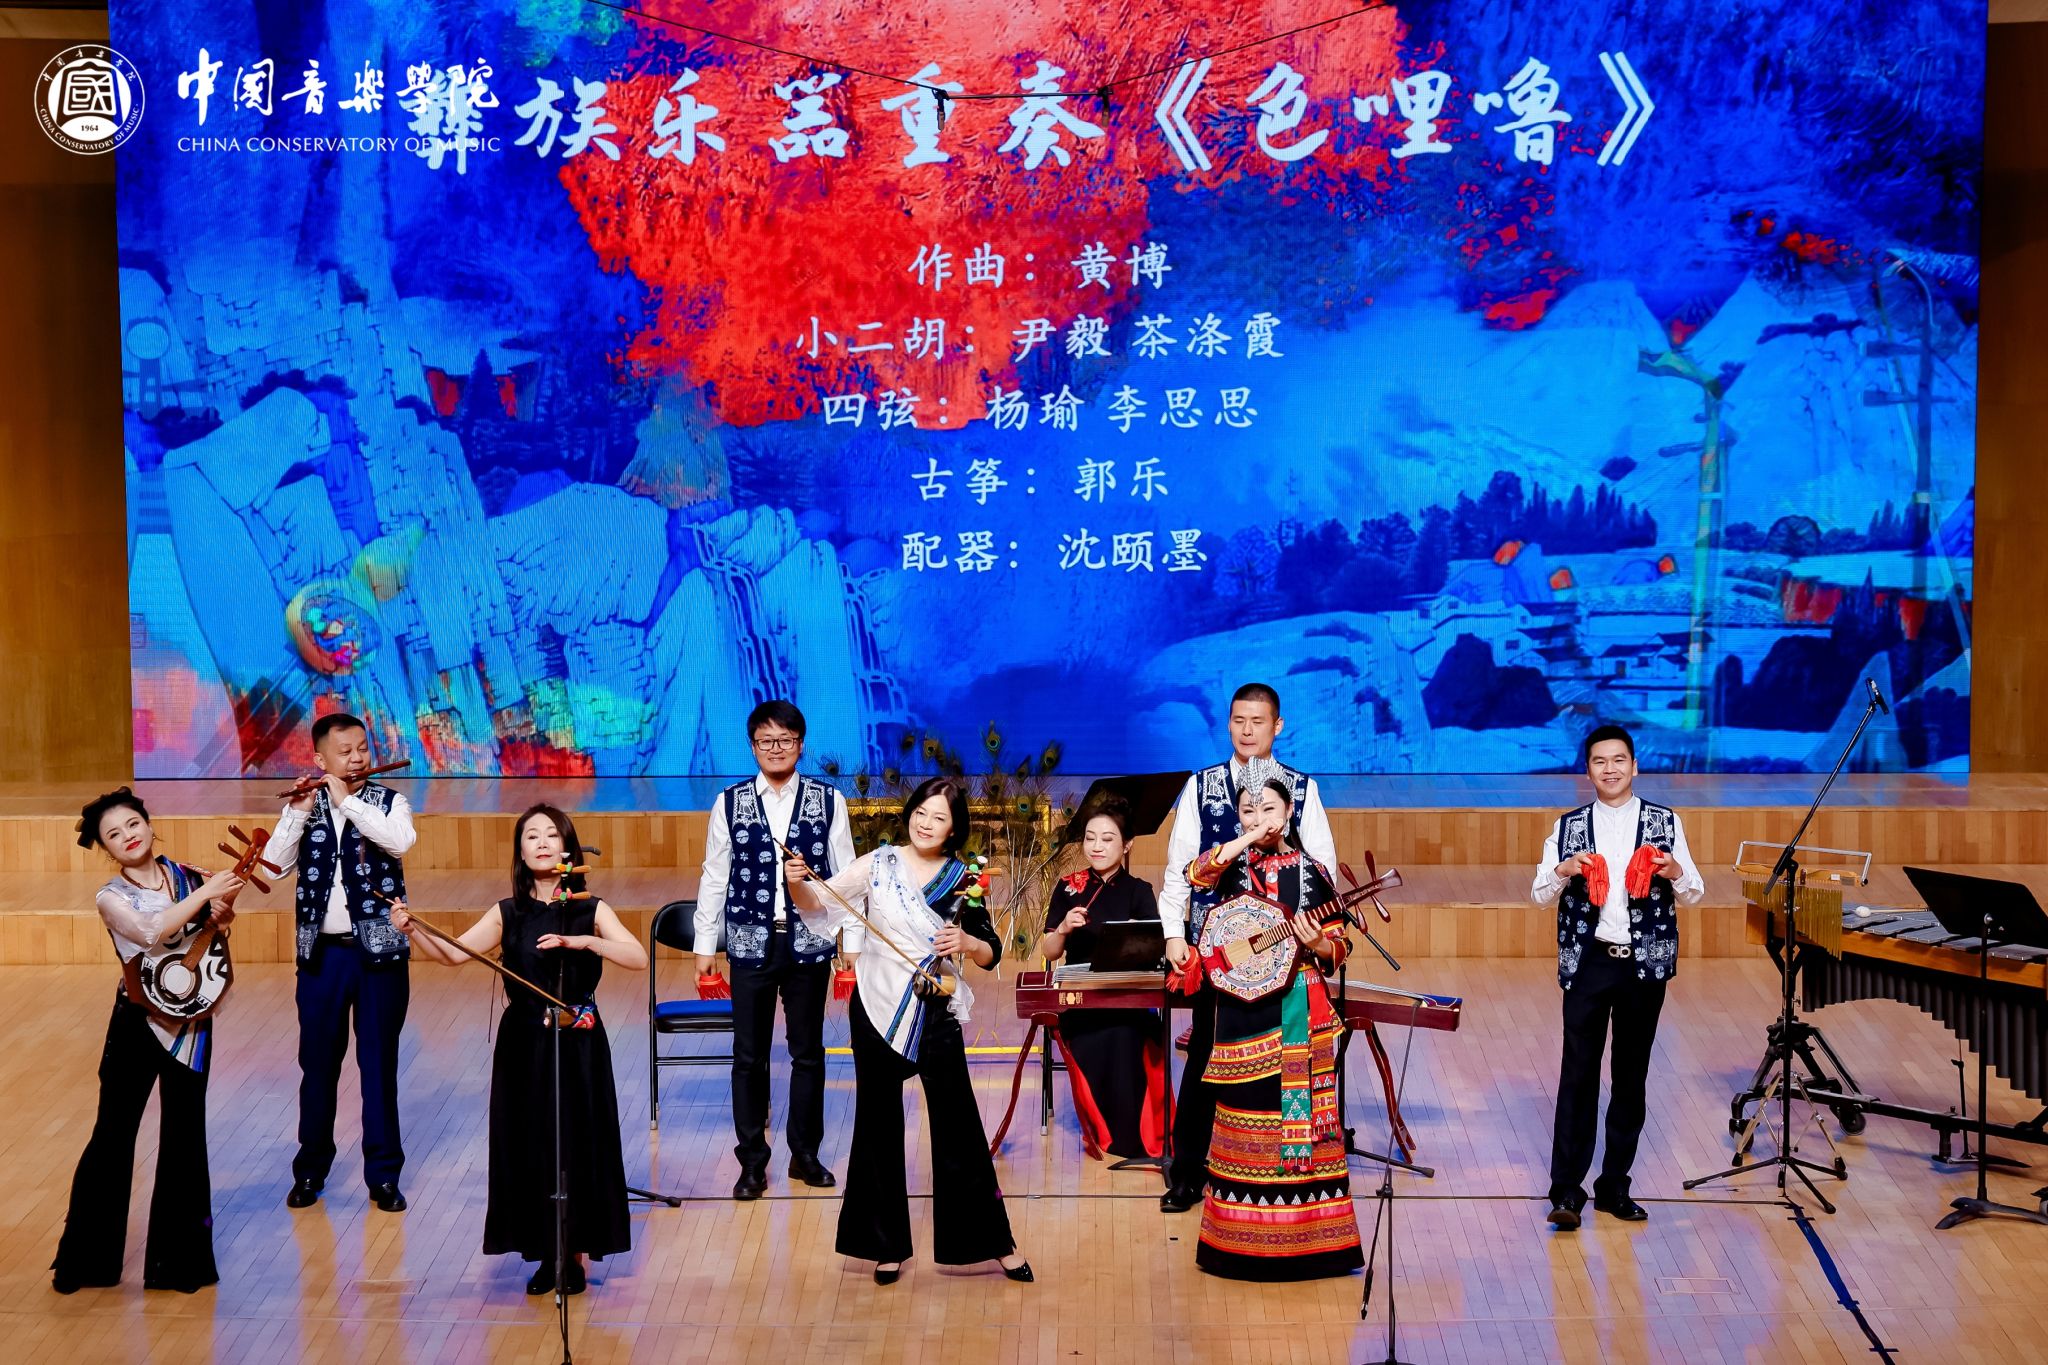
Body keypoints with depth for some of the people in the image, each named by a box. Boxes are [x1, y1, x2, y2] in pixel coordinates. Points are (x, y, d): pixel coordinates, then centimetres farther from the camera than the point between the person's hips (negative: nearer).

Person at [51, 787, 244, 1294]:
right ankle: (86, 1257, 14)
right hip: (137, 1022, -2)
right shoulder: (111, 898, -8)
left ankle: (178, 1257, 17)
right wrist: (204, 894, -28)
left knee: (184, 1137, 6)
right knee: (113, 1134, 2)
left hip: (190, 1023, 2)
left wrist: (223, 914, -14)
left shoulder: (191, 878, 0)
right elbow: (150, 933, -27)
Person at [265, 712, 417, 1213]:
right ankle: (310, 1169, 22)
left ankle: (384, 1175, 12)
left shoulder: (387, 802, 0)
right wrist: (300, 812, -18)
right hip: (321, 953, 2)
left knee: (379, 1065, 4)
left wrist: (346, 800, -19)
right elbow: (273, 866, -8)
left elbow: (400, 840, -21)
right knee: (318, 1065, 9)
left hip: (379, 951, -1)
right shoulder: (303, 808, 5)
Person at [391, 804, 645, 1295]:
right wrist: (412, 931, -21)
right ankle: (546, 1254, 19)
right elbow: (452, 954, -4)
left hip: (577, 1043, -2)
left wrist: (582, 941, -29)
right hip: (524, 1045, 2)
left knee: (577, 1143, 2)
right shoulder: (508, 913, 3)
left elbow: (638, 958, -17)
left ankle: (575, 1253, 18)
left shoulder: (589, 910, -3)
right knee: (529, 1144, 5)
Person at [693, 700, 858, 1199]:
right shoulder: (730, 803, 2)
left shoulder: (828, 801, 1)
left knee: (808, 1051, 9)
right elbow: (714, 877, 5)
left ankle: (805, 1153, 22)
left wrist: (854, 944, -1)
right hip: (750, 944, 0)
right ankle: (752, 1162, 13)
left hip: (810, 944, 0)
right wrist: (705, 947, 3)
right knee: (749, 1057, 4)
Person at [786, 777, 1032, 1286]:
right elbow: (819, 906, -5)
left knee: (959, 1127, 2)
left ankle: (994, 1240, 12)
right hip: (877, 1010, 0)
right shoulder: (878, 865, -2)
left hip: (936, 1014, 0)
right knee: (879, 1123, 7)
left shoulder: (963, 880, 0)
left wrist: (966, 943, -20)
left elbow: (990, 953, 0)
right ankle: (887, 1244, 19)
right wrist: (796, 883, -25)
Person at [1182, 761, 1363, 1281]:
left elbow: (1339, 946, 5)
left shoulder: (1310, 873, 4)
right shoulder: (1233, 864, 4)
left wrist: (1316, 944, -16)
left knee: (1300, 1111, 1)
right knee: (1245, 1116, 4)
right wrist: (1249, 838, -22)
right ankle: (1242, 1236, 13)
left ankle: (1303, 1232, 9)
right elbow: (1196, 872, -20)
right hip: (1241, 1011, 0)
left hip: (1298, 1011, 0)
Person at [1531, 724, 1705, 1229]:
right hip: (1588, 962, -1)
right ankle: (1567, 1189, -2)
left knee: (1631, 1077, 7)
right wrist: (1563, 872, -17)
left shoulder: (1665, 822, 5)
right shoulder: (1569, 826, 5)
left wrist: (1675, 872, -16)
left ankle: (1615, 1186, 15)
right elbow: (1540, 895, 4)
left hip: (1645, 965, 1)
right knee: (1578, 1075, -4)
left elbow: (1693, 895, 6)